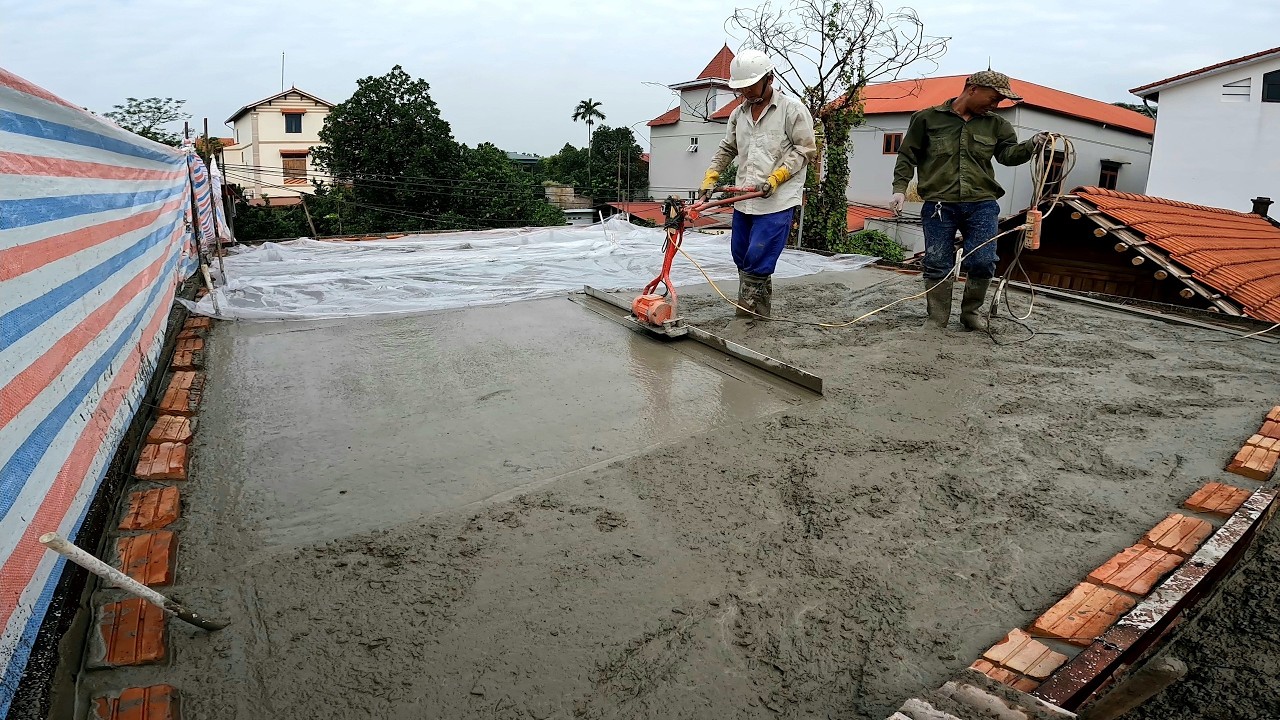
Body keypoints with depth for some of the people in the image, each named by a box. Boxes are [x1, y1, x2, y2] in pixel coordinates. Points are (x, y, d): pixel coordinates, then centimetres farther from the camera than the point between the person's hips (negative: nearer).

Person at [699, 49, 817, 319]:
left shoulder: (792, 109, -4)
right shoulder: (739, 114, 15)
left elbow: (805, 150, -6)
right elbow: (726, 150, 22)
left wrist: (776, 178, -16)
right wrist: (710, 178, 8)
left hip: (778, 201, -7)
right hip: (744, 200, 7)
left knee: (757, 261, -12)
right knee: (741, 258, 9)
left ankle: (749, 316, -3)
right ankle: (758, 312, 22)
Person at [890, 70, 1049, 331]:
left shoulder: (996, 125, 15)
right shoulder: (928, 118, 6)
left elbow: (1008, 153, 5)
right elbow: (907, 156, 8)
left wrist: (1033, 144, -14)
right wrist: (900, 189, -3)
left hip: (981, 204, 3)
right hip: (939, 204, -2)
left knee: (983, 263, -5)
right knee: (937, 265, 0)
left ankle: (971, 312, 18)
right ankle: (936, 320, 12)